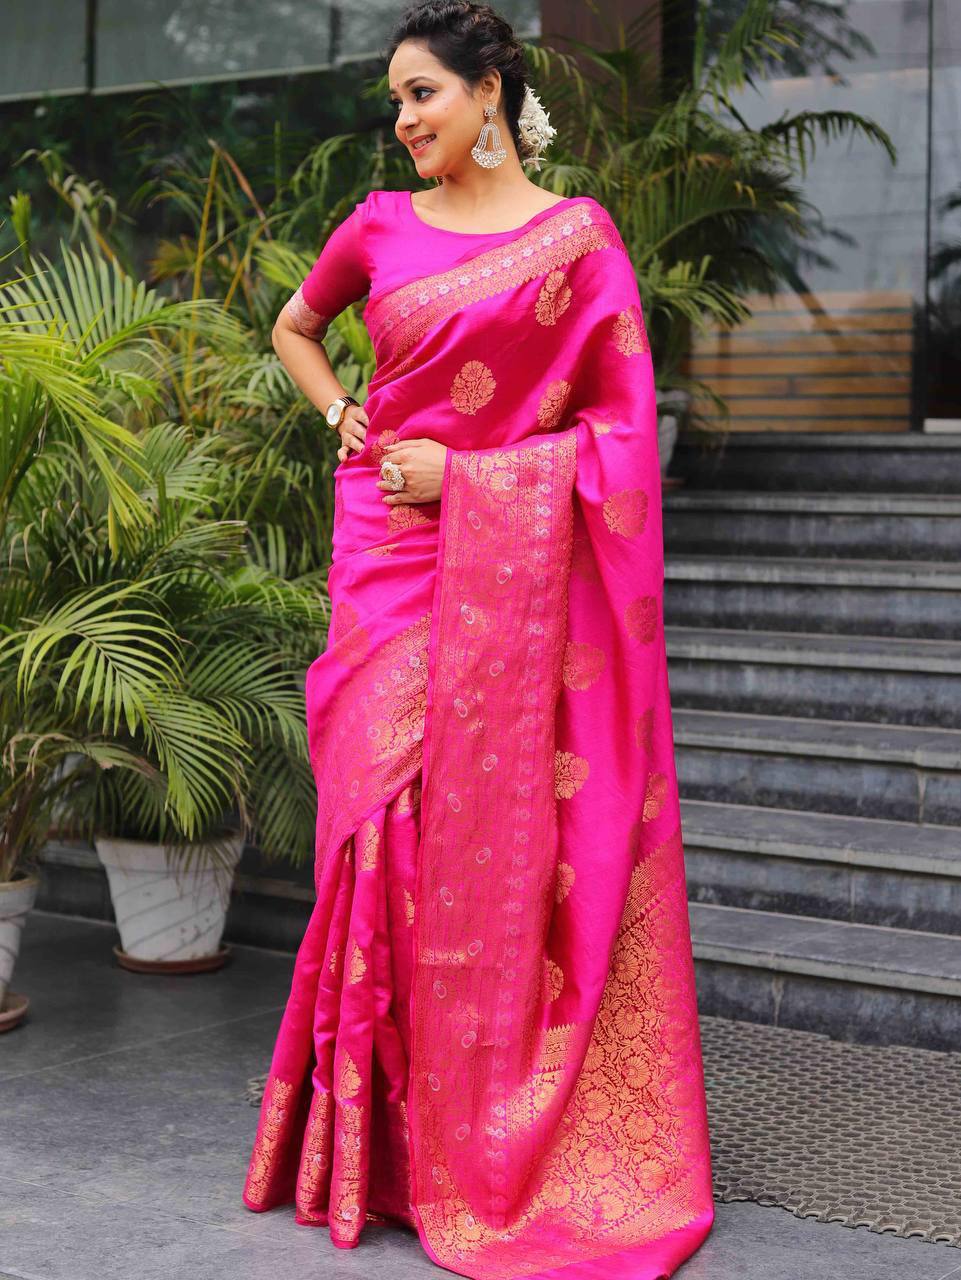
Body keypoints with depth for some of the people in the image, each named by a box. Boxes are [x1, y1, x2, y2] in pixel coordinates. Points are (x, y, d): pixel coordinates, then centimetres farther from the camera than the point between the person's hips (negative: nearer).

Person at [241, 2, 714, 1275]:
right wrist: (346, 422, 10)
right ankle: (391, 1134, 14)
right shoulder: (379, 227, 10)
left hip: (520, 570, -2)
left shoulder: (577, 236, 0)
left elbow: (623, 422, -4)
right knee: (389, 822, 2)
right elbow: (296, 328, 28)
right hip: (391, 558, 3)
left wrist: (463, 467, -9)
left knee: (520, 838, -1)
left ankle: (524, 1140, 13)